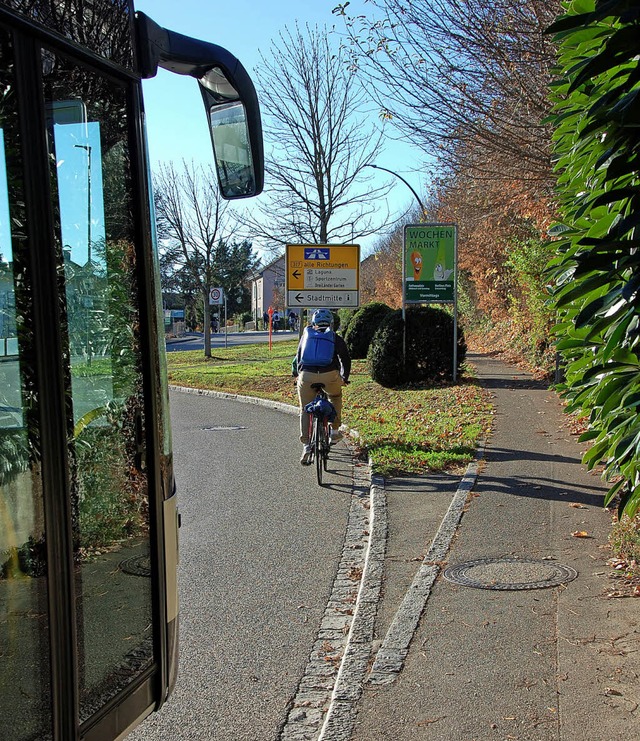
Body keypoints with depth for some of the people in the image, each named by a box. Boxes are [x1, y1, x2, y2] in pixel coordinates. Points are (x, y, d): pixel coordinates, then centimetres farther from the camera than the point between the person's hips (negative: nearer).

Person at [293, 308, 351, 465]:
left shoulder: (306, 335, 22)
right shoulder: (335, 338, 17)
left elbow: (298, 357, 26)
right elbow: (346, 359, 20)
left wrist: (297, 375, 39)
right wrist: (344, 378, 34)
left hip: (306, 376, 0)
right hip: (329, 376, 0)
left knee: (305, 410, 13)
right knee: (335, 396, 32)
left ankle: (306, 445, 0)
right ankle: (335, 431, 29)